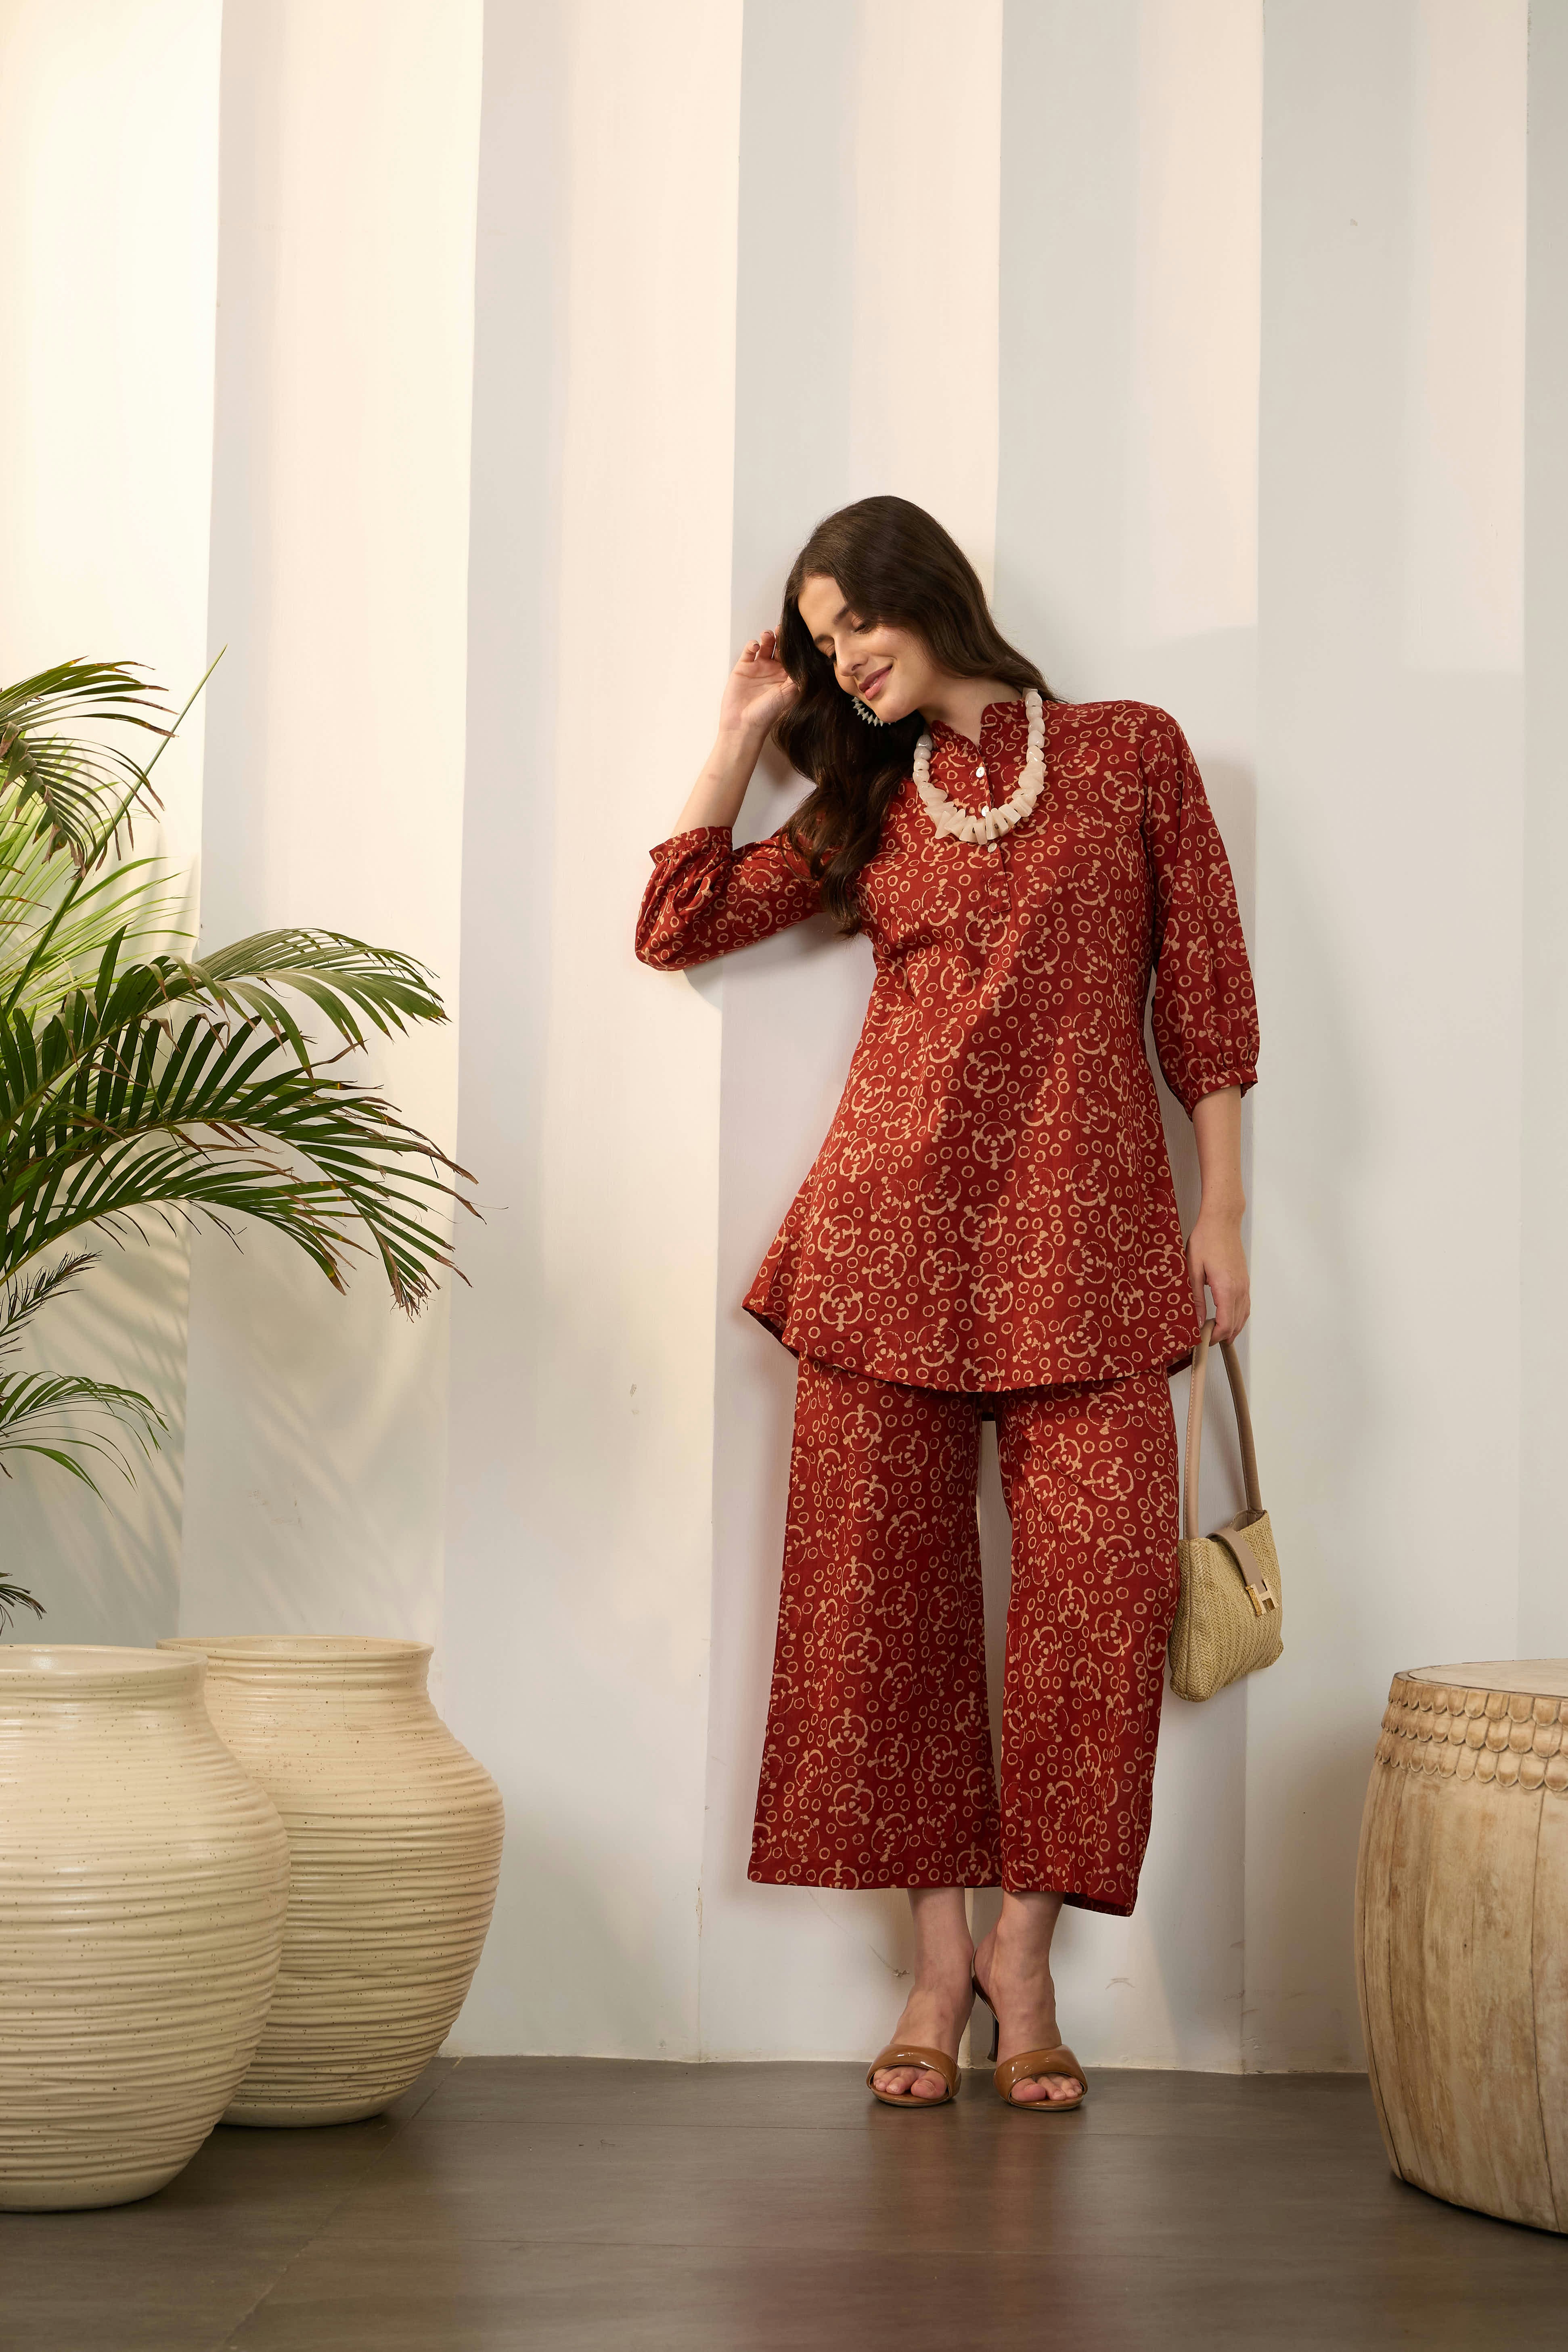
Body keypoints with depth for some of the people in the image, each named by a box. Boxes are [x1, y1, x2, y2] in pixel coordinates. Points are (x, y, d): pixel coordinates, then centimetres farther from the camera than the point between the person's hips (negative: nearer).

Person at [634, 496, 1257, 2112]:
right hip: (892, 1222, 2)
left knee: (1101, 1581, -11)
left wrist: (1220, 1208, 1)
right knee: (889, 1582, -1)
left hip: (1084, 1232, -2)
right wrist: (743, 732, 11)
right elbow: (676, 928, 10)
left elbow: (1202, 985, 6)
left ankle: (1023, 1953, 0)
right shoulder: (866, 804, 17)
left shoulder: (1133, 753, 9)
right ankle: (937, 1954, 8)